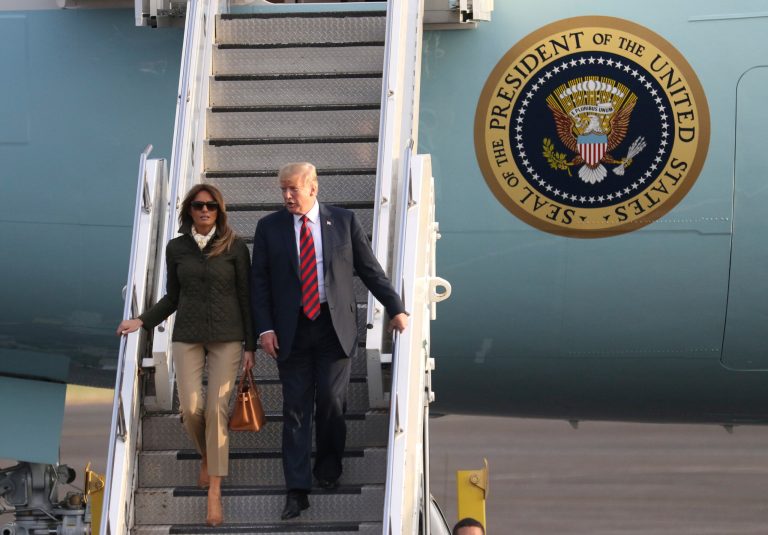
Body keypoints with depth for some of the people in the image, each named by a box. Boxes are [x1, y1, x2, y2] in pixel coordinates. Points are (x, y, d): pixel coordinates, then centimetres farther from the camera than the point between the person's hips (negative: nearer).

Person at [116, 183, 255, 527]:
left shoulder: (234, 247, -2)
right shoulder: (176, 248, 5)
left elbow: (246, 297, 0)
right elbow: (172, 297, 12)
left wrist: (250, 345, -1)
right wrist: (142, 321, 1)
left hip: (226, 337, -2)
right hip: (188, 337, 2)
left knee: (217, 409, -9)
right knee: (190, 409, -7)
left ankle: (215, 493, -6)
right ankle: (206, 457, 27)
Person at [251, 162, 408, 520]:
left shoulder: (343, 222, 4)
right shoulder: (269, 228, 5)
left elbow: (370, 270, 8)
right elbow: (259, 282, 5)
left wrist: (396, 308, 4)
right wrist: (265, 328, -5)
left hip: (334, 326, 0)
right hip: (291, 329, 1)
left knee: (331, 400, -6)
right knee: (295, 408, -1)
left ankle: (328, 466, 22)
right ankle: (297, 490, 1)